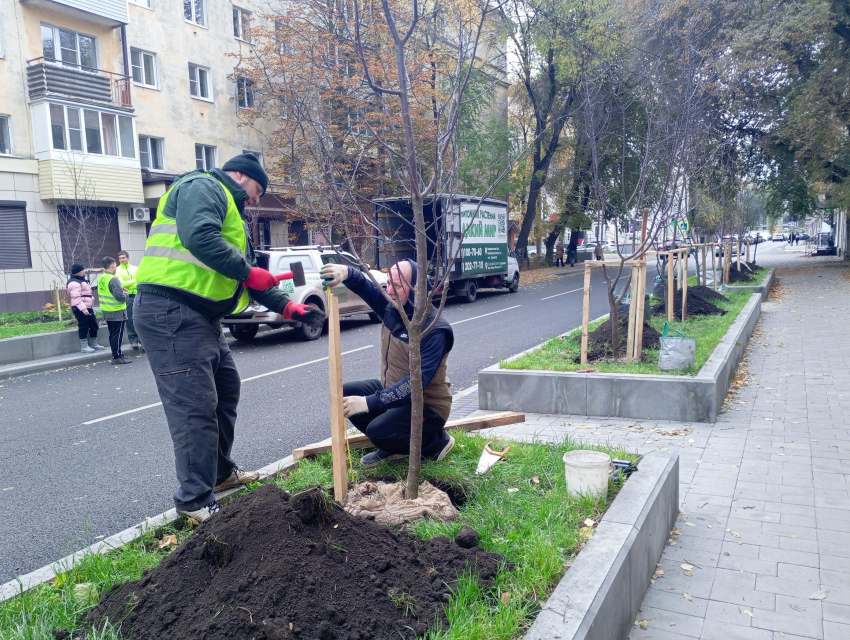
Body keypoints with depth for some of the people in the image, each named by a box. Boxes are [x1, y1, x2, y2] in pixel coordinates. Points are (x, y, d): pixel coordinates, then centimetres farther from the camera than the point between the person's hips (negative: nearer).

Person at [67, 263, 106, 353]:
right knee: (84, 327, -6)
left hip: (88, 307, 10)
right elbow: (76, 298, -24)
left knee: (94, 325, 13)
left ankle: (93, 344, 23)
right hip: (80, 309, -10)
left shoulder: (82, 280, 19)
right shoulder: (74, 282, -16)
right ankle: (84, 347, 1)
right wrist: (83, 308, -30)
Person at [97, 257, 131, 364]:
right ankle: (117, 357, 1)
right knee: (117, 335, -2)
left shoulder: (101, 278, 8)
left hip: (106, 311, 9)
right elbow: (120, 296, -25)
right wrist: (125, 294, -5)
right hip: (117, 312, -9)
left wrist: (120, 289, 10)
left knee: (113, 334, 16)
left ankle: (116, 354, 24)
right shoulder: (113, 279, -20)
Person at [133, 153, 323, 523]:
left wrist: (289, 307, 14)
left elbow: (250, 273, 24)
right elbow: (199, 238, -25)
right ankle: (195, 502, 1)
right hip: (171, 312, -11)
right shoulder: (203, 187, -4)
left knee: (226, 390, 19)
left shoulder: (229, 213, 27)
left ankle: (220, 473, 34)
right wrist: (247, 272, -16)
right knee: (195, 406, -9)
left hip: (201, 316, 11)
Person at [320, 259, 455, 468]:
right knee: (345, 394, -1)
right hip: (393, 390, 8)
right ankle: (393, 447, 9)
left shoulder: (435, 329, -28)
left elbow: (418, 380, -34)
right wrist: (347, 272, -28)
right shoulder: (391, 304, -5)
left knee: (379, 430, -29)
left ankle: (437, 442, -1)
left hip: (427, 405, -8)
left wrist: (370, 402, -38)